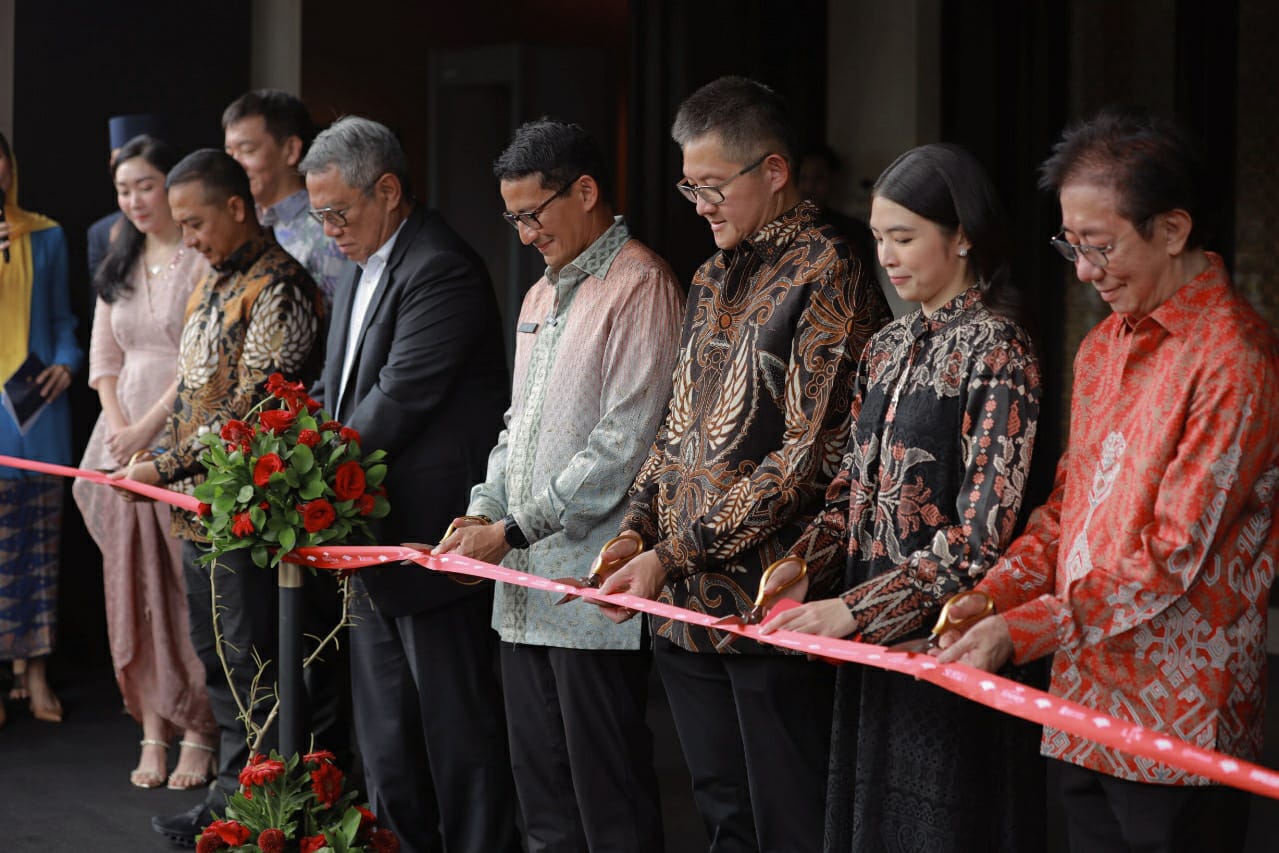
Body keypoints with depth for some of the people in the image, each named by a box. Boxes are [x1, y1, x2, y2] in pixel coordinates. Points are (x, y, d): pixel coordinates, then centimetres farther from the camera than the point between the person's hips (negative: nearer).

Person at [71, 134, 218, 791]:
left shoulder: (205, 259, -6)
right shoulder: (119, 265, 16)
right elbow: (105, 356, 15)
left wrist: (150, 428, -13)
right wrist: (118, 426, -1)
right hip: (126, 442, 6)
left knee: (190, 585, -5)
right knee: (136, 588, 5)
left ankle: (199, 736, 1)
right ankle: (154, 730, 10)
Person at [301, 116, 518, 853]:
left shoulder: (442, 270, -17)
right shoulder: (364, 270, 15)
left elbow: (399, 399, -21)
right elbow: (338, 388, 18)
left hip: (433, 535, -10)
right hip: (379, 535, 10)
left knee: (456, 723, -2)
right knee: (386, 729, 17)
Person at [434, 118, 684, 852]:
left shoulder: (641, 286, -10)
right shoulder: (543, 294, 20)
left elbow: (624, 445, -17)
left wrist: (515, 530, -15)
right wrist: (484, 511, 6)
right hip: (527, 586, 9)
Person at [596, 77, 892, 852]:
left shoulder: (827, 277, -11)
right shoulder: (714, 280, 16)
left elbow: (809, 458, -17)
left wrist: (673, 555, -17)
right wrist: (636, 531, 2)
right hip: (688, 611, 8)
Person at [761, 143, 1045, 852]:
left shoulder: (996, 351, -11)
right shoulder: (889, 347, 12)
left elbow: (981, 530, -17)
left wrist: (855, 609, -20)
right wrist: (800, 567, -5)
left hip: (946, 635, -7)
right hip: (871, 638, 7)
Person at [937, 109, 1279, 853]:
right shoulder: (1104, 347, 14)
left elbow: (1173, 556, -18)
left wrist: (1021, 632, -18)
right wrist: (994, 594, -1)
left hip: (1179, 726, -7)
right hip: (1086, 708, 7)